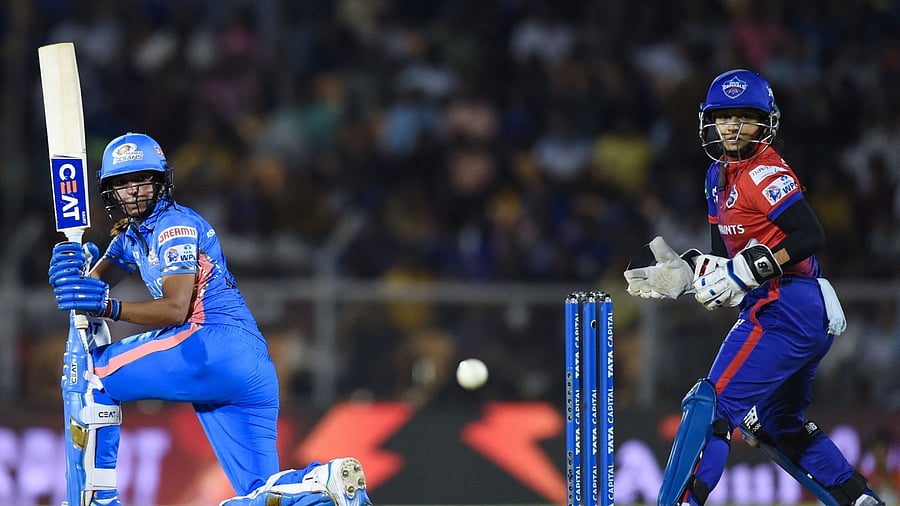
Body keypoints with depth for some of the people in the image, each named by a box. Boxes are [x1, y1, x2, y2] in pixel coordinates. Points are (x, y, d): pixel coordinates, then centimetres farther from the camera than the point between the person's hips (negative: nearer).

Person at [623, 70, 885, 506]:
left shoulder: (764, 173, -13)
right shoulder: (720, 176, 16)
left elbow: (811, 236, -23)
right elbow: (725, 256, 22)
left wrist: (749, 269, -24)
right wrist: (686, 272, 6)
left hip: (784, 312, -11)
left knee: (710, 407, -13)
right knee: (779, 425, 22)